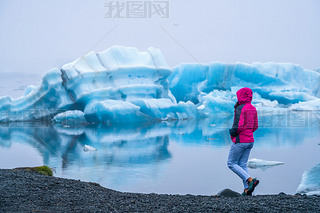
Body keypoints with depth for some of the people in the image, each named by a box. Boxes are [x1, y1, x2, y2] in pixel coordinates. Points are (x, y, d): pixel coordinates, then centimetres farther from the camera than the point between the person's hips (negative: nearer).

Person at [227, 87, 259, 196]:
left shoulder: (240, 108, -15)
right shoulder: (253, 108, 10)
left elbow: (238, 126, -23)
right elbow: (255, 126, 15)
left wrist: (232, 131, -4)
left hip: (240, 141, -8)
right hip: (250, 140, 8)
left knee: (231, 163, 3)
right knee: (242, 165, 11)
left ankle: (250, 180, -11)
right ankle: (247, 190, 1)